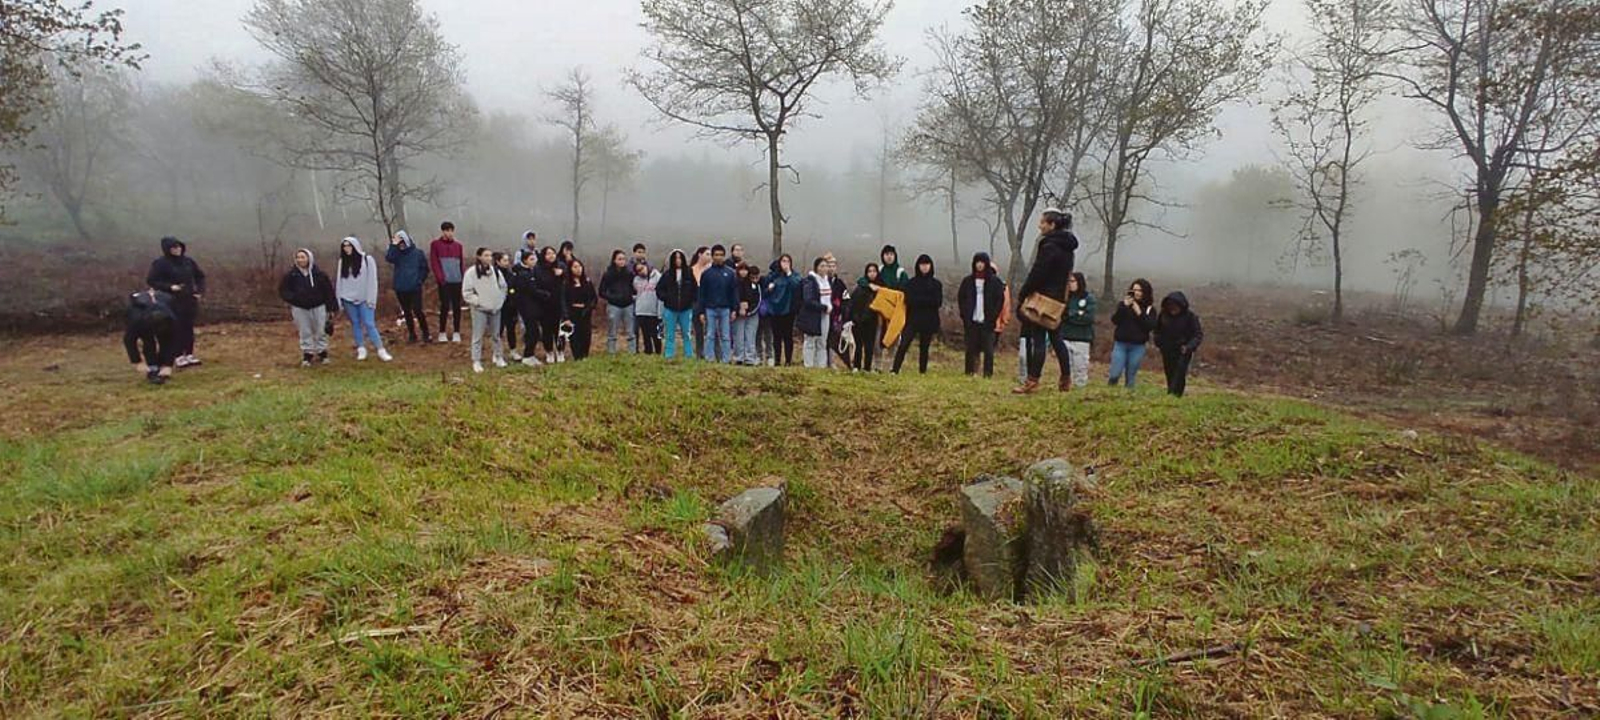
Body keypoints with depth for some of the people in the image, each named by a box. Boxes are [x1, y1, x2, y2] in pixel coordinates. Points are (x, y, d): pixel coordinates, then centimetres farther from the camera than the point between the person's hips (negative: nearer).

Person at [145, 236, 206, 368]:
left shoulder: (188, 261, 7)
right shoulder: (160, 263, -6)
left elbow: (200, 276, 18)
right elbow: (151, 280, -6)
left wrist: (200, 291, 4)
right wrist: (169, 287, -18)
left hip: (189, 300, 5)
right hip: (172, 302, -5)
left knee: (188, 328, 8)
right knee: (175, 329, -4)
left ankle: (189, 354, 16)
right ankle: (178, 357, 0)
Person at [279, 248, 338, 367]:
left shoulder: (319, 274, -7)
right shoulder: (291, 275, -5)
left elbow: (329, 291, -1)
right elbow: (282, 290, 4)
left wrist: (331, 308, -1)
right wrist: (293, 298, -15)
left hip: (318, 307, -1)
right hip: (300, 309, 1)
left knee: (320, 331, 8)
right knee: (305, 333, 7)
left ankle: (322, 353, 23)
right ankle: (307, 355, 16)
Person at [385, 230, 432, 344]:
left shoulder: (418, 253, -1)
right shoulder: (396, 254, 4)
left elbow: (424, 268, 4)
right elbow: (388, 258, -17)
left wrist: (419, 280, -4)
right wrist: (393, 245, -21)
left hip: (415, 288, -3)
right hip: (400, 288, 3)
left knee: (417, 311, -9)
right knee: (406, 312, 10)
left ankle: (426, 334, 3)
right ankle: (412, 335, 20)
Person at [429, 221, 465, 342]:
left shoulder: (458, 245, 11)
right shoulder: (435, 244, 3)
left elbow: (461, 263, 12)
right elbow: (433, 263, -2)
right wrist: (440, 277, -12)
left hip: (457, 280, 3)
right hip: (444, 281, -3)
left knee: (457, 306, 4)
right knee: (445, 306, -3)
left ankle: (456, 332, 11)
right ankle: (442, 333, 9)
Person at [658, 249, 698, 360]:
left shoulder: (690, 273, -1)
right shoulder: (667, 274, -1)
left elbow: (695, 289, 5)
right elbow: (659, 289, 5)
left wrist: (692, 300, -7)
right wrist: (665, 298, -8)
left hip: (686, 309, 0)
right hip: (670, 309, 0)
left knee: (687, 335, 6)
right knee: (670, 335, 6)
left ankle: (689, 356, 12)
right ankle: (669, 357, 11)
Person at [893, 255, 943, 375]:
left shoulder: (936, 284, 7)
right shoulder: (911, 282, 5)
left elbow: (938, 302, -5)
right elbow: (909, 300, -7)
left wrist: (918, 300, -9)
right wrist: (928, 300, -10)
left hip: (929, 321, 1)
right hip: (912, 320, -1)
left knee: (924, 348, 7)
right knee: (903, 345, -11)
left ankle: (922, 372, 12)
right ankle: (895, 370, -13)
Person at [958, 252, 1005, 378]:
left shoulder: (995, 281, 2)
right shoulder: (967, 281, 8)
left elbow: (1000, 300, 1)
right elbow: (960, 298, 11)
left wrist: (993, 317, -6)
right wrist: (965, 316, 1)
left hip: (987, 322, -2)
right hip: (971, 321, 2)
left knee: (988, 350, -4)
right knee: (971, 349, 3)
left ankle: (988, 375, -2)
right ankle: (970, 374, 8)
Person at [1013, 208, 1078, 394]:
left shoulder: (1049, 246, -16)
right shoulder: (1067, 247, 13)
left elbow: (1037, 274, -18)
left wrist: (1022, 295, -9)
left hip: (1043, 298, -9)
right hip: (1058, 299, 9)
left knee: (1038, 339, -7)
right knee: (1055, 337, 17)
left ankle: (1032, 381, -5)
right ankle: (1066, 378, 23)